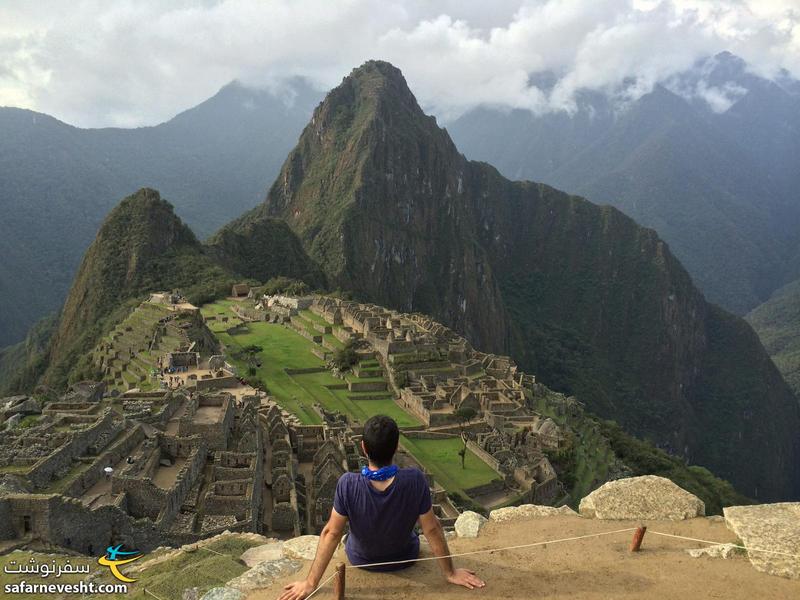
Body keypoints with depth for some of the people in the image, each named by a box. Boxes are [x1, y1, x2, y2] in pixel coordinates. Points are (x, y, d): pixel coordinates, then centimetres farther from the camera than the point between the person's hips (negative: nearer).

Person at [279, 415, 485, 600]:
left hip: (360, 560, 0)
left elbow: (331, 533, -25)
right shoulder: (415, 480, -33)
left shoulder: (348, 484, -34)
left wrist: (311, 583, -14)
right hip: (405, 560, 0)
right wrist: (450, 572, -8)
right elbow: (432, 529, -22)